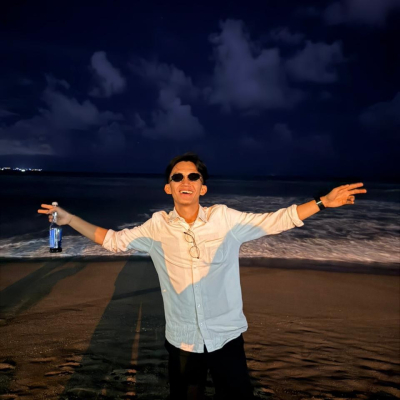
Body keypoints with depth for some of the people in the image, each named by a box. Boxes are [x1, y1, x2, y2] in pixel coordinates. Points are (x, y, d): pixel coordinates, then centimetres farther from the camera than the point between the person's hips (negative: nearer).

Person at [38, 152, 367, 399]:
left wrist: (323, 202, -10)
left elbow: (276, 221, -4)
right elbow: (114, 240, 4)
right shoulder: (157, 226, -6)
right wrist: (69, 219, -2)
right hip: (182, 339, 1)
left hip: (226, 336, -1)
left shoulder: (225, 218, -10)